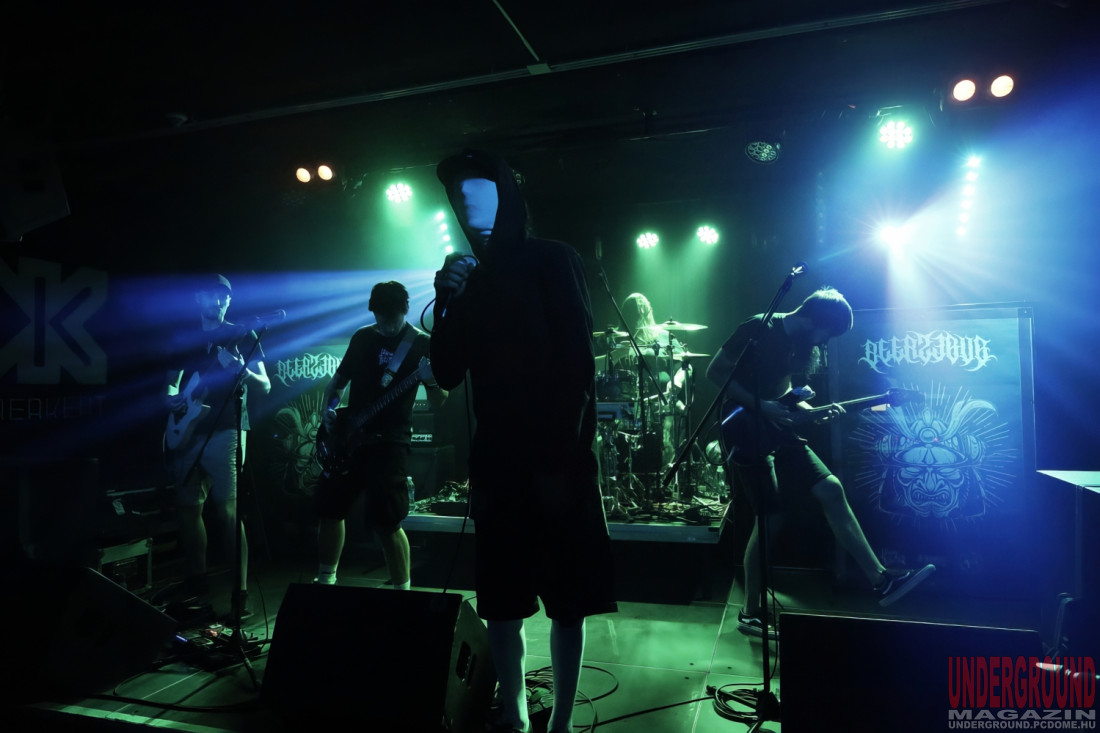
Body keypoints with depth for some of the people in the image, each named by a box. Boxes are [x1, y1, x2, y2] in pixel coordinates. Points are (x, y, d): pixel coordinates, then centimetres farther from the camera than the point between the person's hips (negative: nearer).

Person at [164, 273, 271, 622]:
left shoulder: (243, 336, 4)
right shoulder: (184, 339, 16)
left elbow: (265, 387, -3)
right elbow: (170, 385, 21)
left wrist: (243, 372, -24)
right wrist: (172, 400, -2)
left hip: (225, 430, -5)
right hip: (187, 432, 5)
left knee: (225, 509, -11)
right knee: (188, 509, 5)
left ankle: (241, 592, -5)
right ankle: (197, 592, 16)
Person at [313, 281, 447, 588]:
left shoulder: (421, 344, -5)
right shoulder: (362, 337, 8)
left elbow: (438, 401, -8)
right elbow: (338, 380, 19)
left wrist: (431, 381, -29)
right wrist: (328, 408, 2)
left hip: (390, 441, -6)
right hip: (350, 436, 6)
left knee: (385, 521, -12)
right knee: (329, 508, 13)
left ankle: (403, 592, 4)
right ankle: (326, 580, 33)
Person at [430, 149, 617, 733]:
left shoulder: (552, 260, 1)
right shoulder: (467, 277, 13)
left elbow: (579, 364, -8)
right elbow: (448, 375, 9)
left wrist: (565, 457, -15)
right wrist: (446, 305, -5)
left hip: (557, 458, -4)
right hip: (495, 459, 4)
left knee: (566, 603, 4)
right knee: (499, 603, 6)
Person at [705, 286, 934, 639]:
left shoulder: (799, 345, 10)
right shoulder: (758, 328, -15)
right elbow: (715, 372, -16)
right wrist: (760, 407, -20)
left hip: (777, 432, 9)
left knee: (831, 490, 4)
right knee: (770, 520, -6)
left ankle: (881, 580, 13)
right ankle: (751, 613, 8)